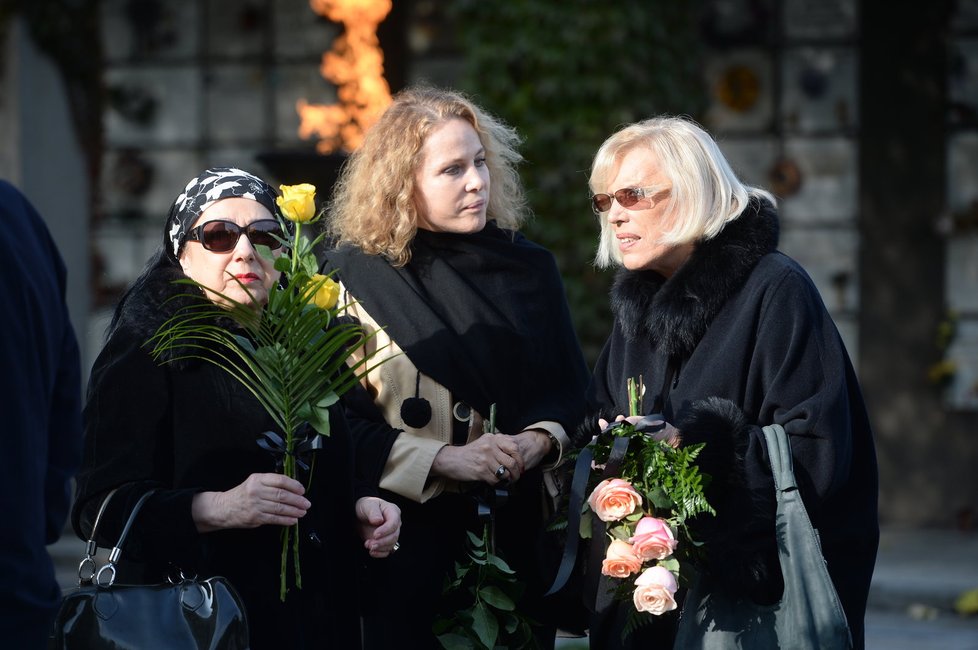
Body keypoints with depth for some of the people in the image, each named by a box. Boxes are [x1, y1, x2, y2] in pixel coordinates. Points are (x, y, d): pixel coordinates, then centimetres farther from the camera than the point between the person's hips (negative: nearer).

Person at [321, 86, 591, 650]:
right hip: (411, 537, -3)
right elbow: (340, 420, -7)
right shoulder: (354, 278, -3)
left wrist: (541, 441, -9)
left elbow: (573, 393, 12)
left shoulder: (529, 269, 8)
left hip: (520, 534, 3)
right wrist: (444, 460, -16)